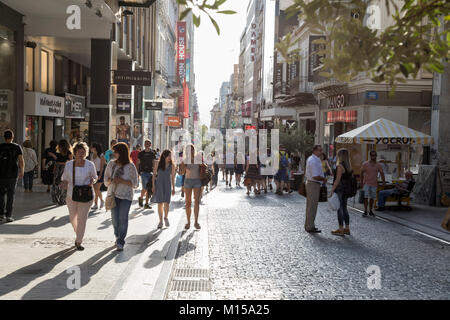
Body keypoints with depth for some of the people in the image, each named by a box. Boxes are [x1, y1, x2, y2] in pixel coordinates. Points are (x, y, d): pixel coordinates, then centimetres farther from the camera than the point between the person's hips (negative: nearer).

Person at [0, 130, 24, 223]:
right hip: (13, 175, -1)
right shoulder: (17, 147, -1)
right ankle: (9, 216, 2)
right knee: (10, 196, 4)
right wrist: (22, 172, 11)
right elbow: (21, 162, -5)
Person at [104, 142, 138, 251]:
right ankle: (118, 236, 30)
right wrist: (111, 180, -14)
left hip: (125, 196, -3)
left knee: (123, 218, -4)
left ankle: (120, 242, 7)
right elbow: (106, 180, 9)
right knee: (115, 218, 6)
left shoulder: (130, 166, -7)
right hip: (113, 195, 3)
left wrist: (122, 181, -19)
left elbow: (135, 183, -5)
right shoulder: (111, 164, 4)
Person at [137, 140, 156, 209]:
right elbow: (138, 163, 6)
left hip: (150, 172, 2)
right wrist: (138, 171, -3)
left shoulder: (152, 153, 8)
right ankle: (141, 198, 16)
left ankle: (146, 204, 9)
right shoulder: (141, 153, 4)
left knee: (149, 188, 2)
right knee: (145, 188, -13)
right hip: (143, 172, -2)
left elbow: (154, 163, 10)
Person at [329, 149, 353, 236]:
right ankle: (347, 228, 20)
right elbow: (350, 179, 13)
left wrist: (332, 190, -17)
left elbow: (337, 179, -19)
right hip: (346, 190, 9)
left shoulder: (340, 166, -16)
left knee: (340, 209, -3)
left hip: (339, 189, -9)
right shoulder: (349, 166, 10)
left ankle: (341, 230, 0)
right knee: (344, 208, 15)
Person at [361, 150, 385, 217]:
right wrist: (361, 182, -4)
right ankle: (365, 211, -4)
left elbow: (382, 173, 5)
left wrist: (384, 182, -6)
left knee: (372, 198, 7)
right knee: (366, 197, -9)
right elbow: (362, 173, 1)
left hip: (374, 184, 2)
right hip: (366, 183, -2)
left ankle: (370, 211, 18)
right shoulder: (365, 164, -2)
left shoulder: (378, 165, 4)